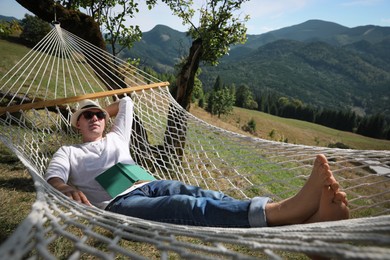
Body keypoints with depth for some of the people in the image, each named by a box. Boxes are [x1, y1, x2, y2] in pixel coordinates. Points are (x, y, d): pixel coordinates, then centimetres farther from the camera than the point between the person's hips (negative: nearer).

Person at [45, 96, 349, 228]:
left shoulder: (117, 137, 30)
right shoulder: (68, 152, 22)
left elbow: (126, 102, 44)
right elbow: (53, 177, 0)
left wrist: (103, 112, 45)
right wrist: (68, 189, -20)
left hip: (150, 185, 5)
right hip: (117, 203, -4)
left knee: (207, 197, -26)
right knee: (187, 206, -35)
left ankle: (306, 223, -45)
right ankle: (284, 209, -57)